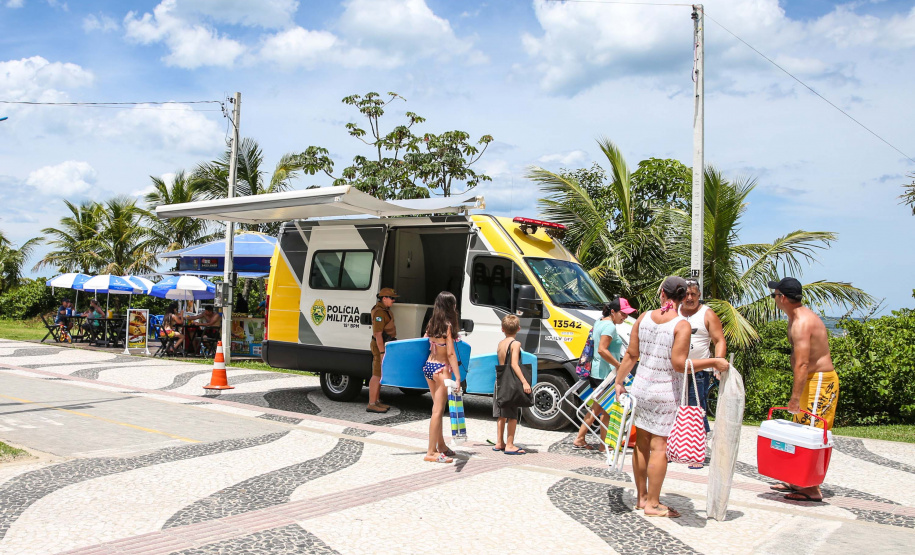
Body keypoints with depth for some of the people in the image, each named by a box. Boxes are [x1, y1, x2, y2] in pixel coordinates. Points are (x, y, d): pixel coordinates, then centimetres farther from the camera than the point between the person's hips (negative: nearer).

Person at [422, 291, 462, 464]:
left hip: (428, 366, 8)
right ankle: (431, 452, 0)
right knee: (438, 411, -3)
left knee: (437, 409, 17)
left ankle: (441, 446, 27)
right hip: (441, 369, -8)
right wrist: (457, 377, -18)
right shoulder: (448, 325, -14)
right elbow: (450, 353, -17)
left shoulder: (431, 324, 7)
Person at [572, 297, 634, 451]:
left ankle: (580, 439, 18)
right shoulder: (610, 326, -16)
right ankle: (604, 445, 6)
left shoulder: (599, 323, 15)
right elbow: (602, 350, -25)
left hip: (596, 370, 10)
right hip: (607, 372, -10)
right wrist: (619, 365, -21)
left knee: (597, 407, 16)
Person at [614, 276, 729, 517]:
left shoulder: (644, 317, 1)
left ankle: (641, 497, 25)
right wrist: (713, 362, -12)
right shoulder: (681, 325, -14)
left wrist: (619, 382, 14)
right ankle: (652, 504, 8)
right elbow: (679, 364, -20)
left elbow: (631, 355, 4)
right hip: (665, 393, -5)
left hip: (641, 387, 5)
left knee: (641, 444, 13)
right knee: (660, 447, 2)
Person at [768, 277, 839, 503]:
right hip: (813, 379, 11)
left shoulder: (802, 323, -21)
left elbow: (802, 365, -27)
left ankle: (813, 489, -4)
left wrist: (795, 398, -28)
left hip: (820, 381, -11)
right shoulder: (799, 317, 12)